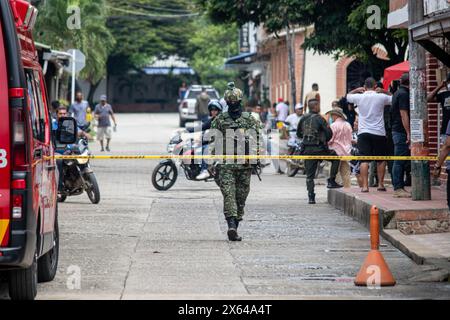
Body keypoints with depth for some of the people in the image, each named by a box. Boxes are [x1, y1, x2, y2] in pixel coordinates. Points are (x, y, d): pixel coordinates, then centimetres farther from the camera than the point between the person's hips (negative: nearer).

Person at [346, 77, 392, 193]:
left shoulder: (359, 97, -1)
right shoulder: (381, 97, -4)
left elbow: (348, 96, 19)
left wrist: (357, 90, 20)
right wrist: (383, 91, 11)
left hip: (363, 133, 0)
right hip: (379, 133, 0)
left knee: (364, 160, -3)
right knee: (381, 159, 13)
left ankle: (365, 185, -9)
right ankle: (380, 184, 14)